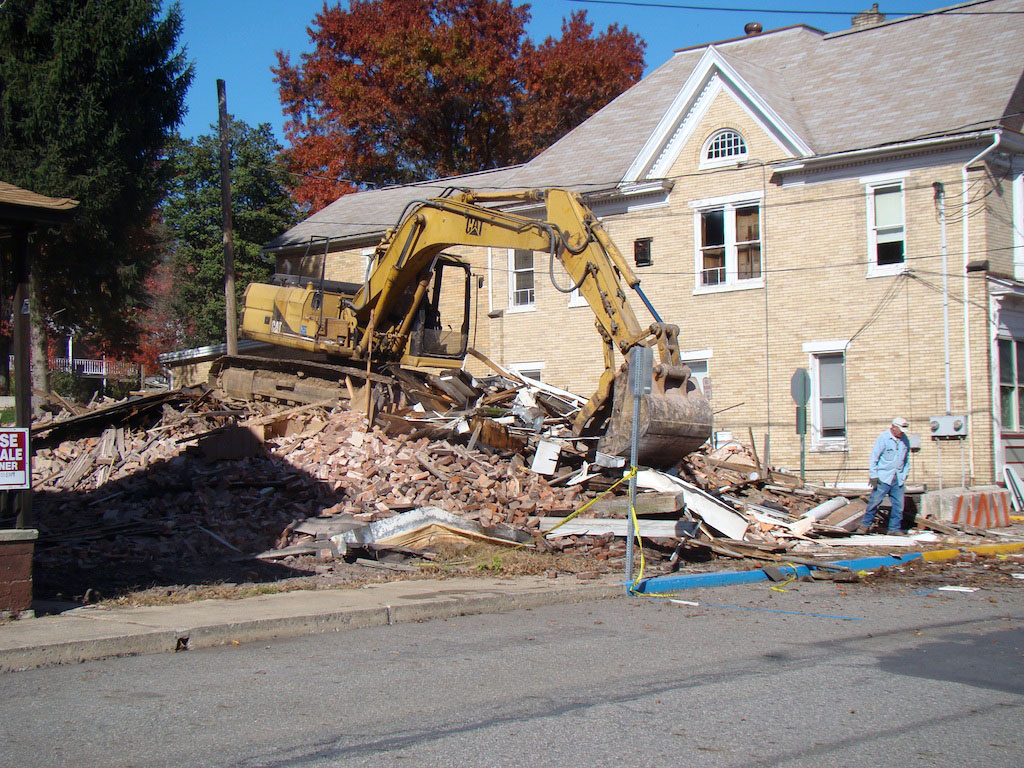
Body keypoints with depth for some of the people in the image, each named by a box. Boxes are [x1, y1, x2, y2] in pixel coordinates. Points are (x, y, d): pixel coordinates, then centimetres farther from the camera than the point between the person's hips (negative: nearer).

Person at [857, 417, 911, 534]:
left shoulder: (905, 440, 7)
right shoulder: (883, 438, -9)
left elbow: (907, 458, 20)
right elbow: (874, 457, -7)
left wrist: (905, 474, 14)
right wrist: (873, 476, -11)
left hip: (898, 479, 5)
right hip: (883, 478, -5)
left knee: (899, 504, 3)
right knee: (875, 501, -3)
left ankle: (895, 528, 14)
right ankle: (865, 524, 11)